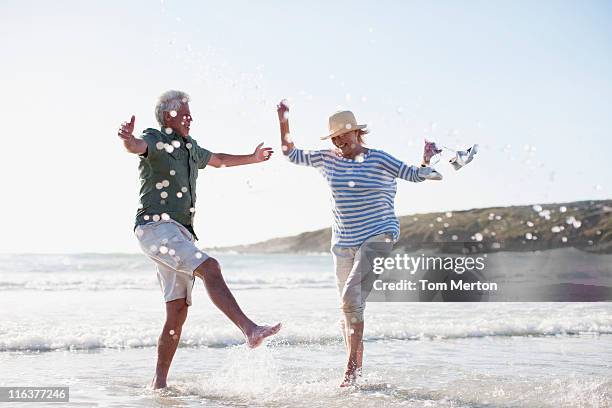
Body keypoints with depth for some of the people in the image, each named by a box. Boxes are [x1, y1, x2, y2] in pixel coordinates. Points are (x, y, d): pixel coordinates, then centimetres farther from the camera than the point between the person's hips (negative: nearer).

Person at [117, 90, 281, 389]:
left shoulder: (188, 146, 22)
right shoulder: (155, 140, -2)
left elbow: (217, 160, 41)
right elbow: (137, 146, -27)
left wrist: (253, 158, 51)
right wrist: (128, 138, -51)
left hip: (180, 234, 8)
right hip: (156, 227, -8)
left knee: (178, 313, 2)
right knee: (209, 267, -28)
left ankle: (159, 382, 8)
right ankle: (250, 330, -36)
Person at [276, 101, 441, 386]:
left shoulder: (379, 160, -4)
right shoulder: (327, 159, 8)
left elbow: (414, 174, -3)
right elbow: (291, 154, 19)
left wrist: (427, 164, -22)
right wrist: (284, 123, 10)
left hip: (378, 238, -5)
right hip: (343, 243, 6)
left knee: (351, 297, -22)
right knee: (347, 306, 9)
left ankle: (351, 367, -15)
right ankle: (356, 370, 22)